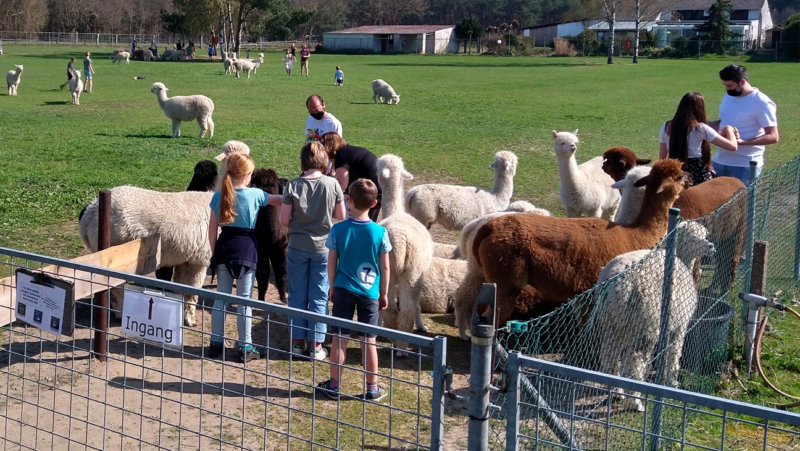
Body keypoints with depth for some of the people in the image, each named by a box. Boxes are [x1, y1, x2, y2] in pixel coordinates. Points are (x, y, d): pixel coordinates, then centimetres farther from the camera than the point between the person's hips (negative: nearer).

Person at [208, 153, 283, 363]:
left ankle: (216, 343, 17)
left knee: (221, 297, 12)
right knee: (245, 299, 3)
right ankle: (245, 348, 7)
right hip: (246, 247, -3)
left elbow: (212, 228, 3)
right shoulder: (254, 195, -9)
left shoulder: (218, 196, 0)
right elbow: (278, 200, 4)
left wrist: (214, 253, 11)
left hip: (224, 247, 3)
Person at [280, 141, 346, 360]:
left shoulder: (293, 186, -10)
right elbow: (341, 216, -1)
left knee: (297, 296, 12)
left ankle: (298, 342, 18)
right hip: (323, 247, 0)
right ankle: (315, 345, 12)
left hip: (298, 247, 0)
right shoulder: (332, 184, -9)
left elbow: (284, 220, -8)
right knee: (319, 297, 9)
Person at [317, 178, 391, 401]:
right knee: (369, 341, 7)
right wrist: (384, 294, 10)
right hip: (370, 292, 0)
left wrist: (332, 288, 12)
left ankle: (334, 385, 17)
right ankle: (372, 388, 15)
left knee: (339, 338, 9)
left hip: (343, 290, 0)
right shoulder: (380, 232, -8)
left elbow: (332, 263, -2)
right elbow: (385, 268, -2)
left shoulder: (338, 229, -8)